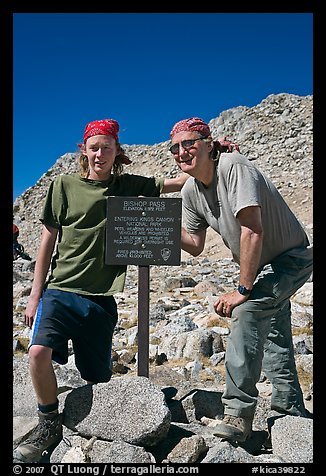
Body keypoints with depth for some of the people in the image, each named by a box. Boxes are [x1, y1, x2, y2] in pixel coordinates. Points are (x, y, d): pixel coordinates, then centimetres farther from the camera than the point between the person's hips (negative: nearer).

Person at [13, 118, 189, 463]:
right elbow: (48, 240, 5)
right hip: (60, 289, 0)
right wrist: (35, 295, 3)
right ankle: (49, 424, 6)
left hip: (100, 297, 1)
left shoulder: (128, 186, 6)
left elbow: (178, 181, 8)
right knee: (39, 351, -23)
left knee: (97, 378, 5)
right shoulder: (64, 185, 3)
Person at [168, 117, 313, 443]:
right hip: (260, 266, 9)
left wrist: (242, 290, -29)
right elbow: (195, 246, -2)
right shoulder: (190, 191, -6)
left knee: (246, 310, -28)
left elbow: (253, 231, -34)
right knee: (273, 333, 18)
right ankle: (290, 410, 38)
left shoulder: (234, 167, -28)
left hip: (293, 257, -8)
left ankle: (239, 412, -18)